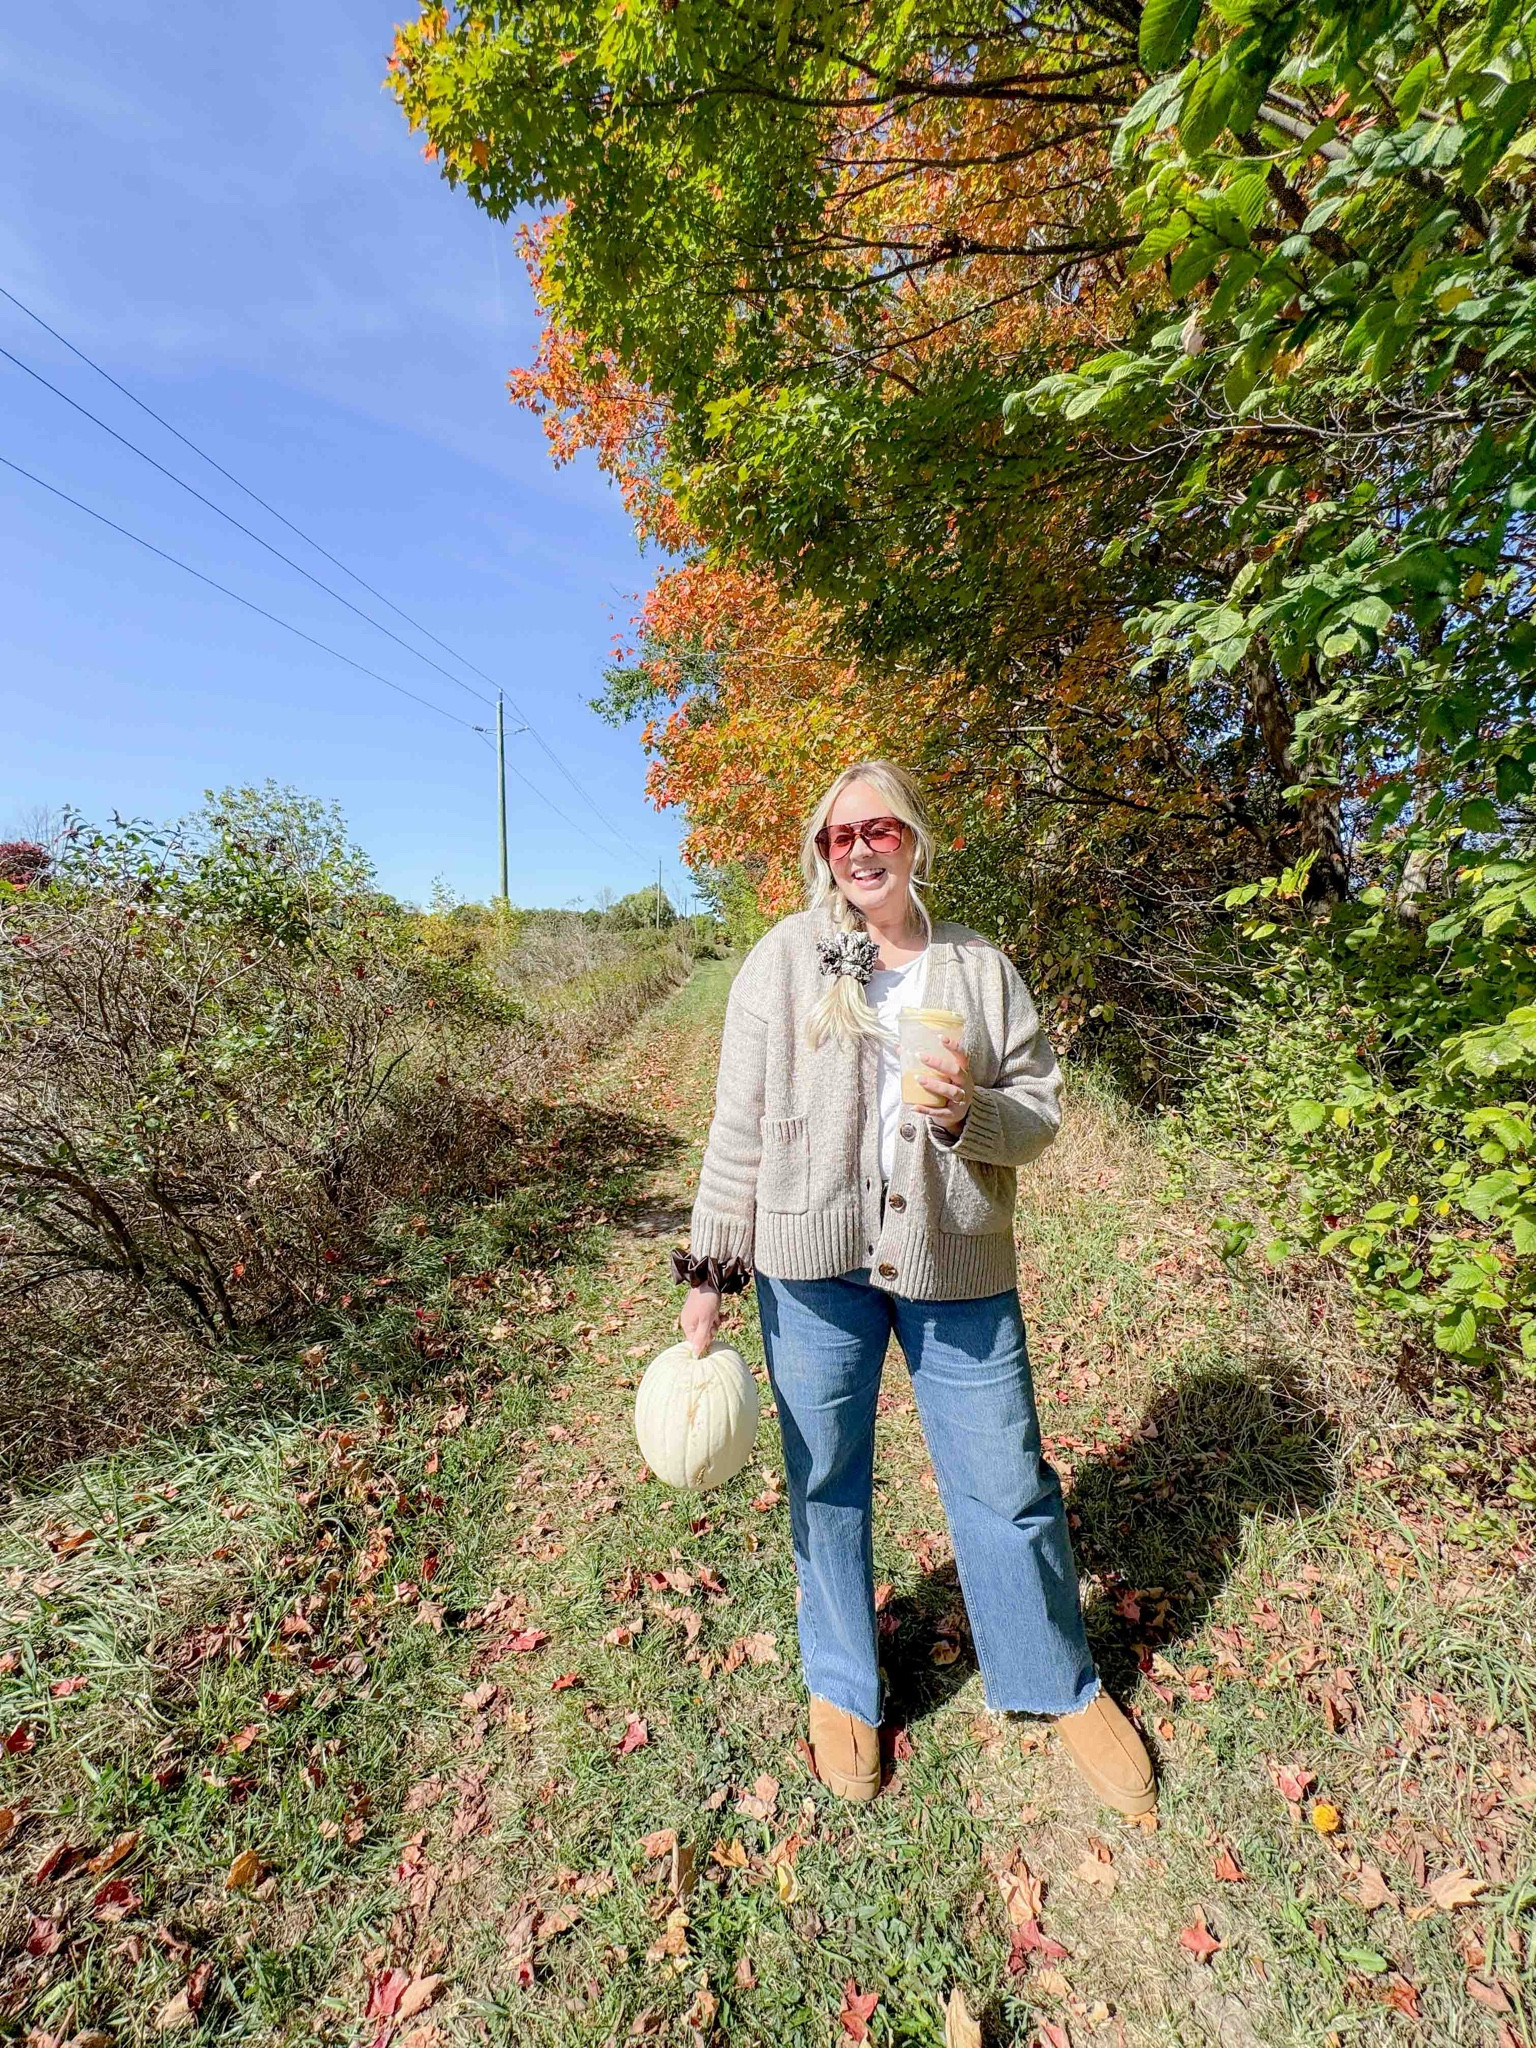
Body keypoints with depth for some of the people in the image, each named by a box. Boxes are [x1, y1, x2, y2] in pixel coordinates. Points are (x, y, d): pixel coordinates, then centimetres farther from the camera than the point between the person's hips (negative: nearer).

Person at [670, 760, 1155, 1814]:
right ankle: (843, 1685, 42)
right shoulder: (785, 957, -1)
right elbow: (740, 1122, -1)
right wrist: (710, 1269, -1)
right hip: (813, 1261, 0)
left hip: (957, 1263, 1)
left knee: (1006, 1482, 12)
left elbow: (1042, 1111, 4)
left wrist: (969, 1110, -19)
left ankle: (1063, 1685, 41)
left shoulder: (981, 966, 3)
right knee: (827, 1479, 15)